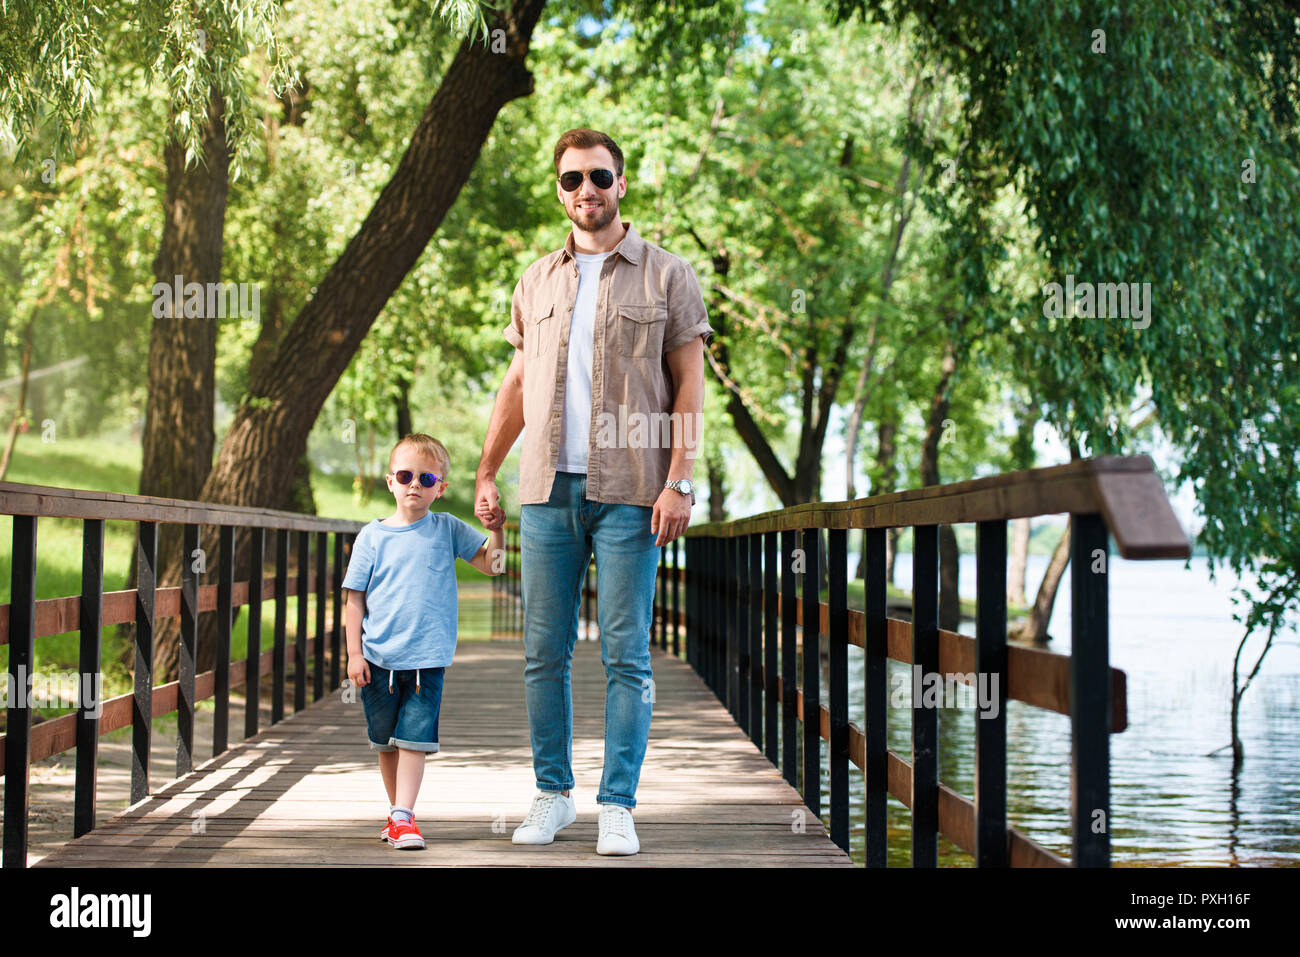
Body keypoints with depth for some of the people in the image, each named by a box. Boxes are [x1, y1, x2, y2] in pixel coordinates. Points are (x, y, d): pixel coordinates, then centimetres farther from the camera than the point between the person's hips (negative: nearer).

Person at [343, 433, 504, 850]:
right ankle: (396, 812, 25)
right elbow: (356, 597, 3)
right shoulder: (372, 536, 2)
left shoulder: (447, 529, 4)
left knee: (414, 738, -8)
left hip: (427, 659, -1)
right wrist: (354, 652, -2)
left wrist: (495, 527, -15)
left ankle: (404, 816, -7)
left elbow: (492, 565, 2)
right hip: (378, 658, 1)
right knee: (385, 741, 12)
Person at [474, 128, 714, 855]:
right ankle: (553, 794, 16)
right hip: (548, 489, 3)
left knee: (626, 655, -3)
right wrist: (486, 474, 12)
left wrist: (679, 481, -9)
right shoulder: (537, 282, 15)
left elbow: (690, 384, 1)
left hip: (630, 491, -3)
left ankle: (619, 805, 3)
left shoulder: (666, 275, 5)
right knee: (545, 652, 5)